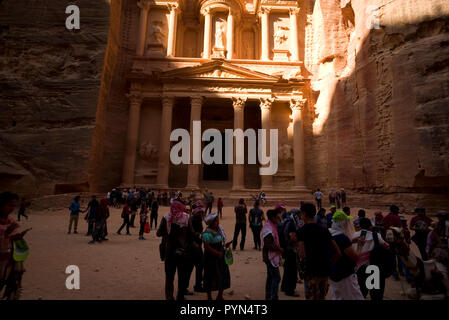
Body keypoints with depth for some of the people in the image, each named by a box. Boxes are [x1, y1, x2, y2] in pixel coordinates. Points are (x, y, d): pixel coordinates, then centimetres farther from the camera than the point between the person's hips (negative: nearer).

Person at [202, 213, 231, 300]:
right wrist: (218, 253, -17)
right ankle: (209, 297, 24)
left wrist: (225, 245, 0)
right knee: (211, 277, 4)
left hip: (221, 257, 8)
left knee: (224, 276, 12)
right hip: (211, 258, -8)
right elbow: (207, 247, -24)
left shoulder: (219, 229, 6)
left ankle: (220, 296, 30)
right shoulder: (207, 233, -20)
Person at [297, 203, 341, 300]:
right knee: (321, 297, 20)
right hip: (325, 271, 6)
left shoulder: (301, 230, -10)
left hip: (311, 272, -6)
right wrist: (328, 263, 13)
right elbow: (338, 253, 6)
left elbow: (302, 255, -19)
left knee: (312, 297, 5)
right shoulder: (324, 228, 7)